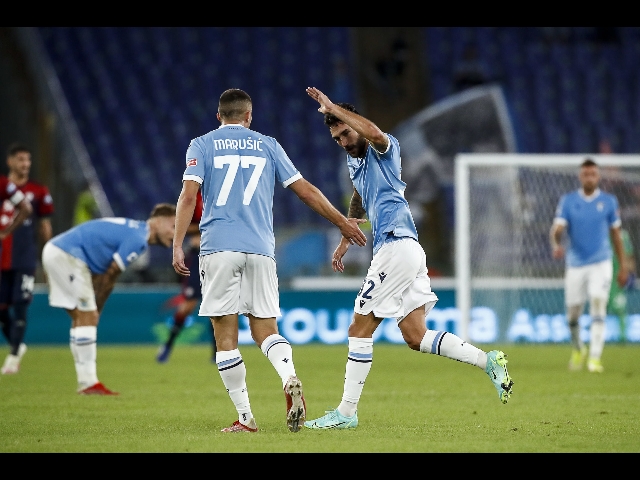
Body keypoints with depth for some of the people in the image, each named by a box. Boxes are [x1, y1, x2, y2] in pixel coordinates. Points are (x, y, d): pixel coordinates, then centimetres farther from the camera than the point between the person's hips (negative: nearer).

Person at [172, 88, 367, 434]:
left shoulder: (201, 145, 9)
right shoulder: (267, 146, 14)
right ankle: (290, 379, -24)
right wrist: (342, 222, 24)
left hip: (218, 249, -2)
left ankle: (245, 418, -2)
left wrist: (177, 245, -5)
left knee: (226, 336, 2)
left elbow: (188, 195, -4)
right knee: (265, 329, 7)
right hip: (260, 249, 2)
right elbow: (305, 191, 14)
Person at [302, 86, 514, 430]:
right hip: (403, 251, 10)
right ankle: (488, 361, 0)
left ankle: (345, 413, -3)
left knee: (359, 330, -6)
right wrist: (345, 240, 44)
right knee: (416, 337, 3)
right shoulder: (355, 160, 22)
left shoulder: (384, 149, -5)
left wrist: (332, 109, -23)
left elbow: (375, 134, -31)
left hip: (397, 246, -10)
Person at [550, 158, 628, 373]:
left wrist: (623, 266, 10)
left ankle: (594, 358, -16)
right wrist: (556, 245, -33)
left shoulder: (608, 201, 3)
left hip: (601, 264, -1)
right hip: (575, 264, 1)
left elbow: (616, 234, 10)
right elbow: (557, 228, -11)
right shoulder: (568, 200, 0)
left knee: (598, 306, -16)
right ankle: (578, 349, 35)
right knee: (573, 313, 7)